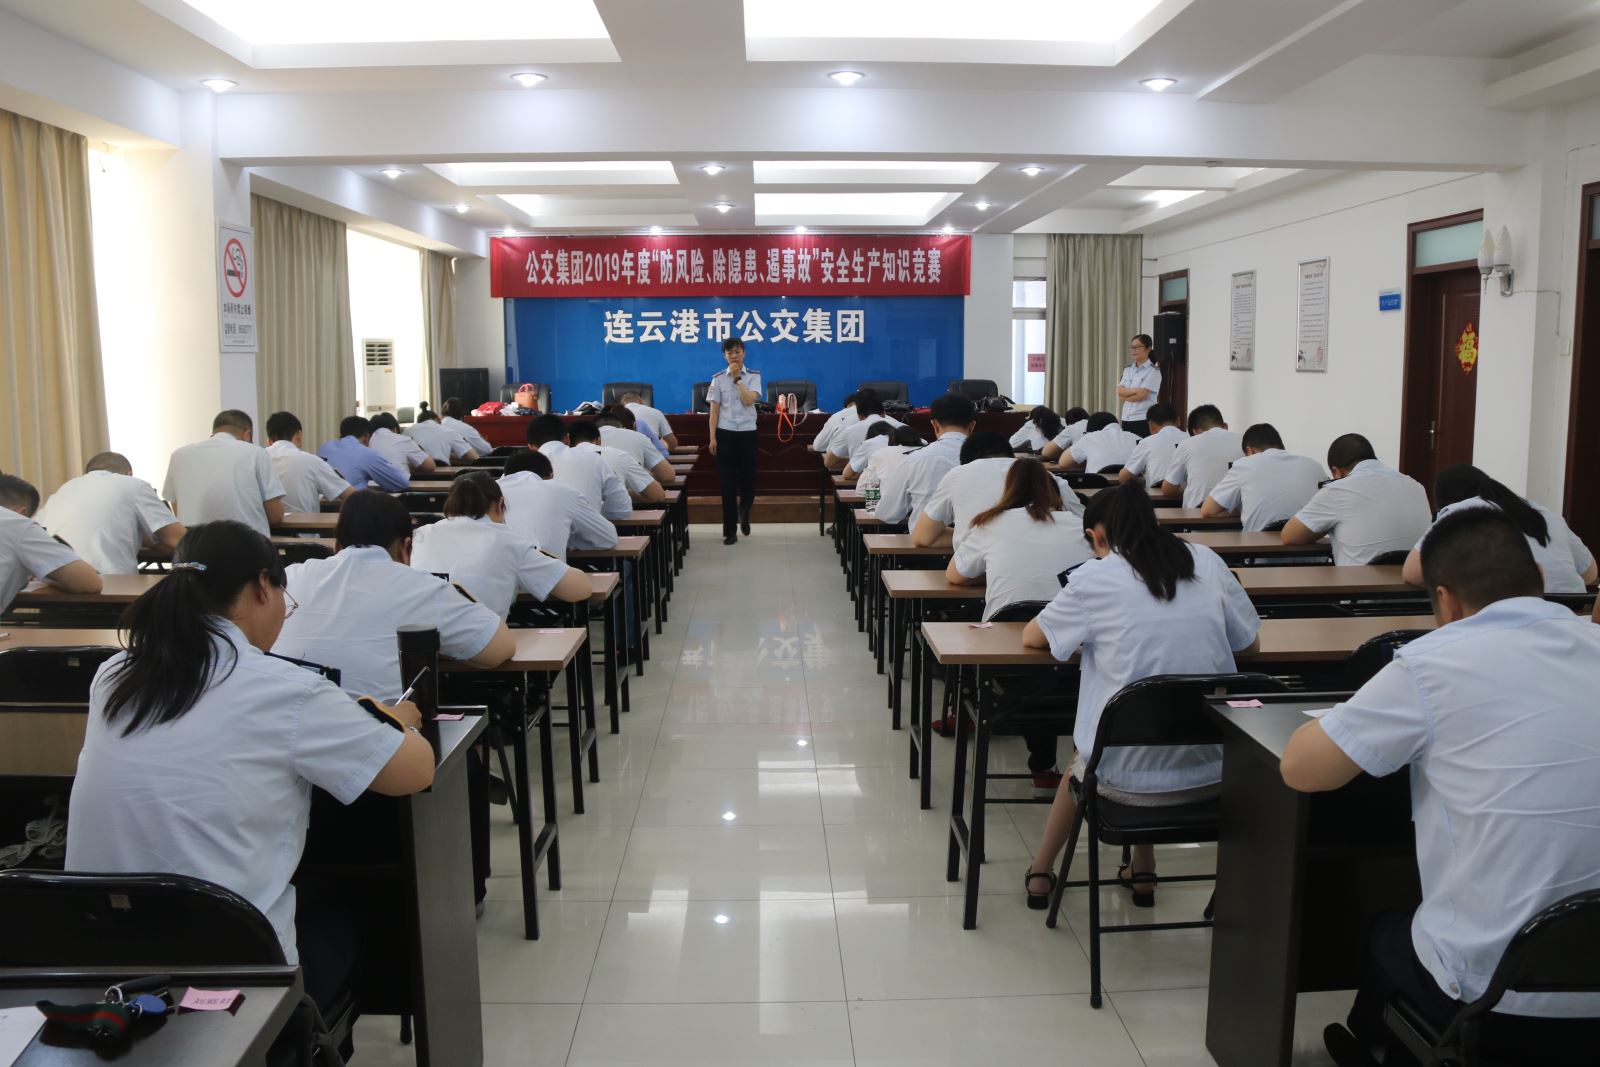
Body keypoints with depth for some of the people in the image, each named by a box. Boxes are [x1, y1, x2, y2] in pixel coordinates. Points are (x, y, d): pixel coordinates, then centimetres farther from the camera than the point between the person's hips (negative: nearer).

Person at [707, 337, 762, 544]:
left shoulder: (754, 376, 3)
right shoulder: (718, 378, 3)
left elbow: (749, 400, -14)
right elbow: (714, 411, 3)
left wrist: (737, 377, -12)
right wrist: (712, 438, -3)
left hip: (747, 434, 0)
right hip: (725, 434, 0)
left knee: (748, 478, 2)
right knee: (727, 482, -1)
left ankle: (744, 514, 35)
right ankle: (730, 530, 7)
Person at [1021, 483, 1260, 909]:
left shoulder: (1094, 578, -8)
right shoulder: (1207, 562, 2)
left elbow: (1031, 637, 6)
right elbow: (1249, 642, 13)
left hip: (1131, 776, -3)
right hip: (1213, 773, 3)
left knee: (1080, 762, 32)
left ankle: (1040, 873, 46)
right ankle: (1143, 872, 42)